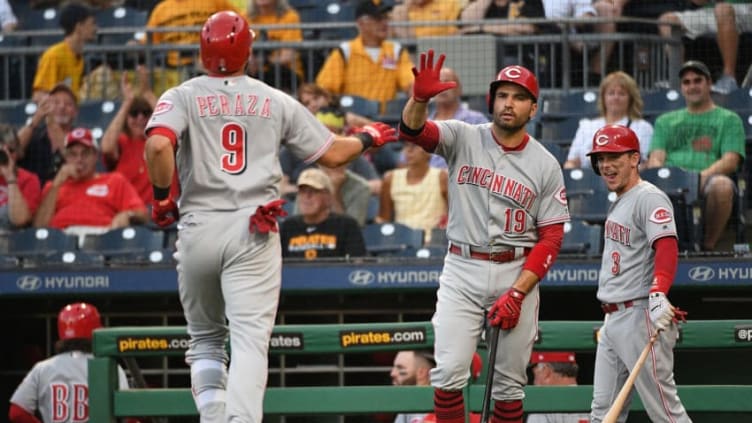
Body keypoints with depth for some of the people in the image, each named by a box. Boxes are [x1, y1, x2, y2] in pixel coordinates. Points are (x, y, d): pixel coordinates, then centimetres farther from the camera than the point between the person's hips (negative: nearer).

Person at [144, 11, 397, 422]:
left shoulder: (182, 97, 3)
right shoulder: (276, 102, 8)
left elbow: (158, 145, -17)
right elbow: (332, 153, 12)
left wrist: (161, 197, -2)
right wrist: (366, 138, 33)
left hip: (198, 229, 1)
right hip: (254, 233, -1)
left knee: (205, 338, 18)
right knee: (250, 339, -9)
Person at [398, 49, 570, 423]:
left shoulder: (545, 165, 1)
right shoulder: (463, 139, 1)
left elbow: (551, 239, -1)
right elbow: (412, 130, -17)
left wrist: (517, 294, -12)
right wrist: (420, 98, -41)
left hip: (516, 274, 1)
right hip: (461, 270, -1)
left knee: (509, 384, 6)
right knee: (448, 372, -12)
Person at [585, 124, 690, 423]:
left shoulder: (649, 198, -11)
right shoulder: (619, 202, 19)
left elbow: (667, 248, -26)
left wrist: (658, 293, -40)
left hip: (640, 317, -10)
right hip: (613, 319, 10)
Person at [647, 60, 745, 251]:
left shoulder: (729, 119, 20)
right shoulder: (665, 121, 30)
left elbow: (731, 161, 4)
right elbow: (655, 159, 16)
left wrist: (704, 175, -17)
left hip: (706, 183, -2)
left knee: (722, 185, -40)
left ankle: (709, 243, -22)